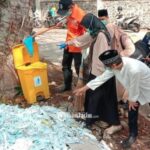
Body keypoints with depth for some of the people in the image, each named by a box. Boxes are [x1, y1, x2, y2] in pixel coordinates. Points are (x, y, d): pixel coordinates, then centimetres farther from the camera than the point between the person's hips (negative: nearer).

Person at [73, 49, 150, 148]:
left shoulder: (134, 70, -45)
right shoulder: (116, 64, -20)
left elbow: (134, 88, -27)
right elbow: (102, 77, -10)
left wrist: (132, 100, -8)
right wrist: (84, 88, -6)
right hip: (136, 89, 6)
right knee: (132, 110, 10)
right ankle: (133, 134, 33)